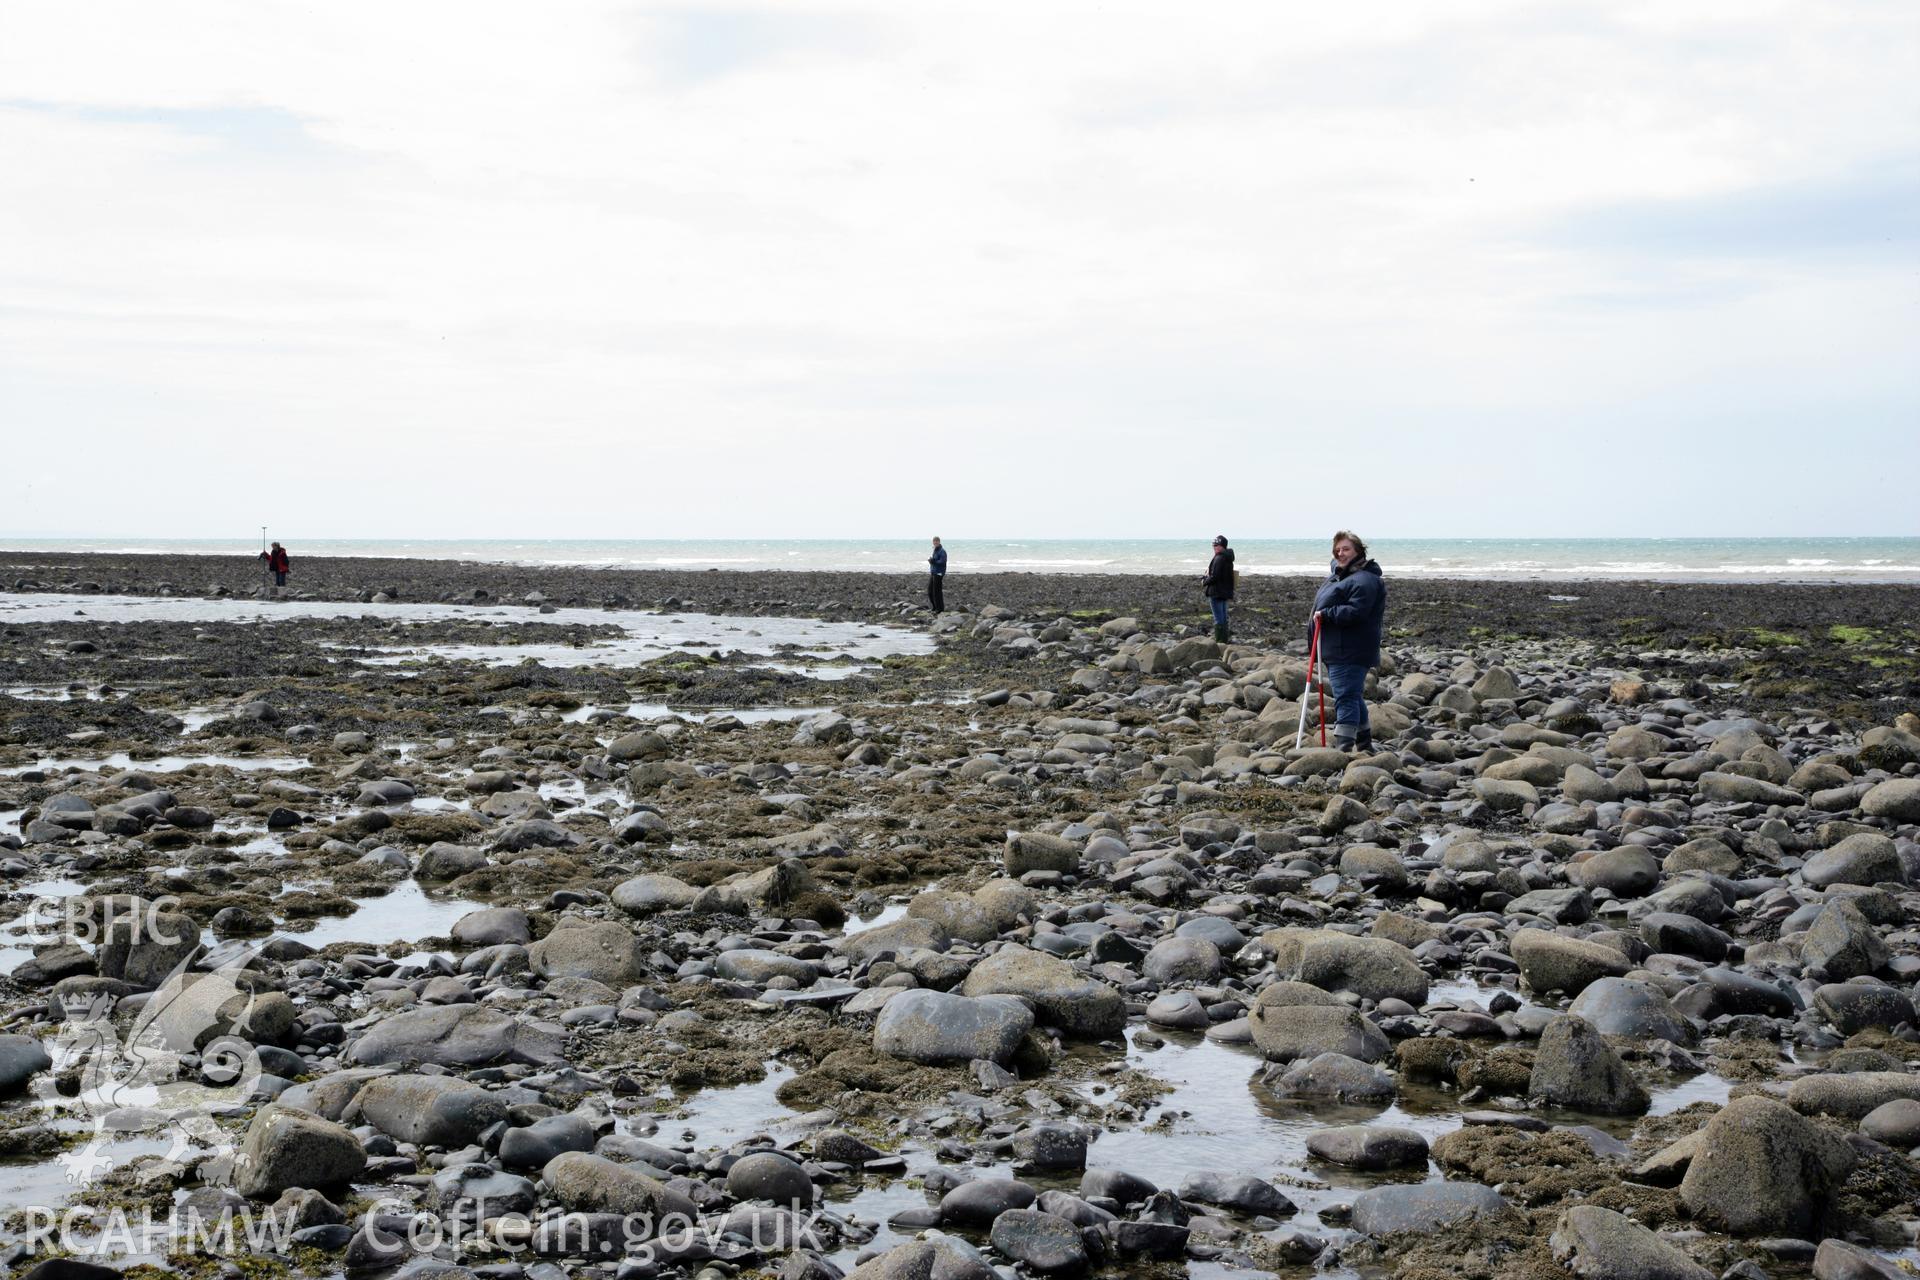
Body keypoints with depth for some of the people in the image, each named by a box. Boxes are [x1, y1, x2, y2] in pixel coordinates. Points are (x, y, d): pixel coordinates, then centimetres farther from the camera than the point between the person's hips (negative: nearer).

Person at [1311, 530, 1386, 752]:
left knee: (1346, 697, -15)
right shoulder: (1337, 574, 18)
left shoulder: (1365, 580, -15)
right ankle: (1364, 744, 30)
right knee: (1354, 697, 19)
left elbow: (1355, 611, -27)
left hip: (1350, 652, -11)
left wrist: (1325, 614, -19)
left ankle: (1343, 747, -18)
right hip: (1335, 650, 11)